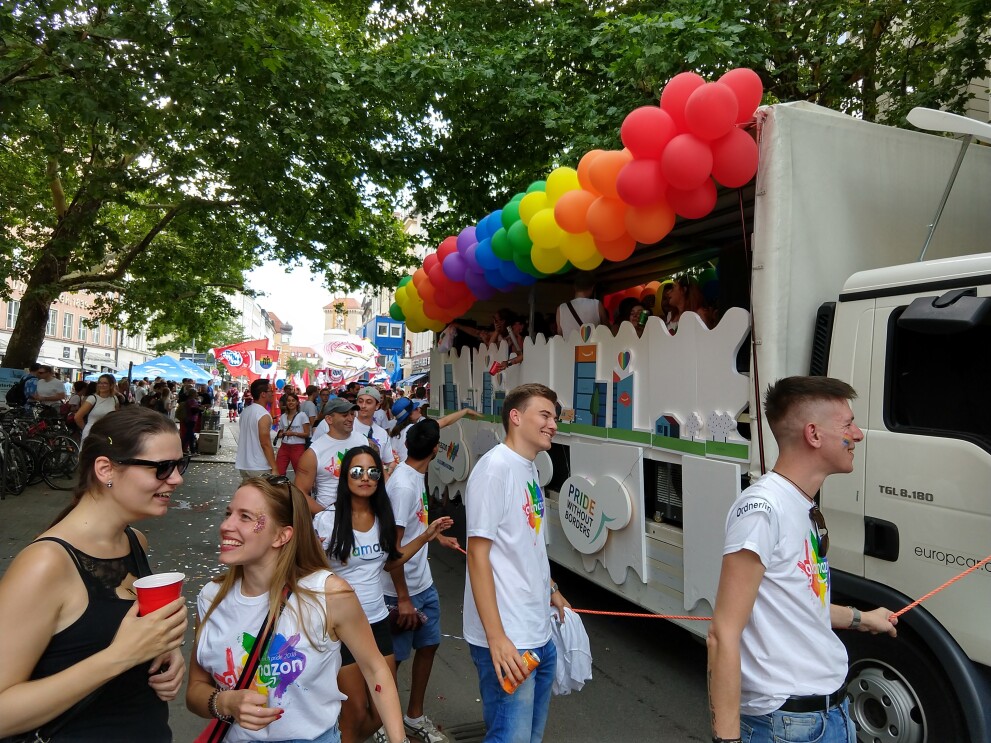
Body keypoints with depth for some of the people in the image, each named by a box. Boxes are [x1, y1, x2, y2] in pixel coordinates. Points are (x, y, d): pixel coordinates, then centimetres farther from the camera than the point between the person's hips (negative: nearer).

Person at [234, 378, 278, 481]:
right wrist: (274, 468, -18)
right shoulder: (263, 415, -17)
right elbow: (265, 444, -20)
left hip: (243, 465, 8)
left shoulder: (245, 411, 8)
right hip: (259, 468, -8)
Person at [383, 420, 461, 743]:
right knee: (393, 657, 8)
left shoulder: (417, 477, 2)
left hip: (424, 583, 9)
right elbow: (393, 545, -24)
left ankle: (415, 716, 36)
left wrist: (439, 537, 30)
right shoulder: (403, 485, -25)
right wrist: (403, 598, -19)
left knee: (429, 644, 18)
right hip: (402, 589, -9)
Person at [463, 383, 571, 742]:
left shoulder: (529, 468, 11)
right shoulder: (495, 467, -17)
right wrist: (496, 638, -22)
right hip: (508, 639, -9)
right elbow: (478, 554, -19)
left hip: (540, 632, 9)